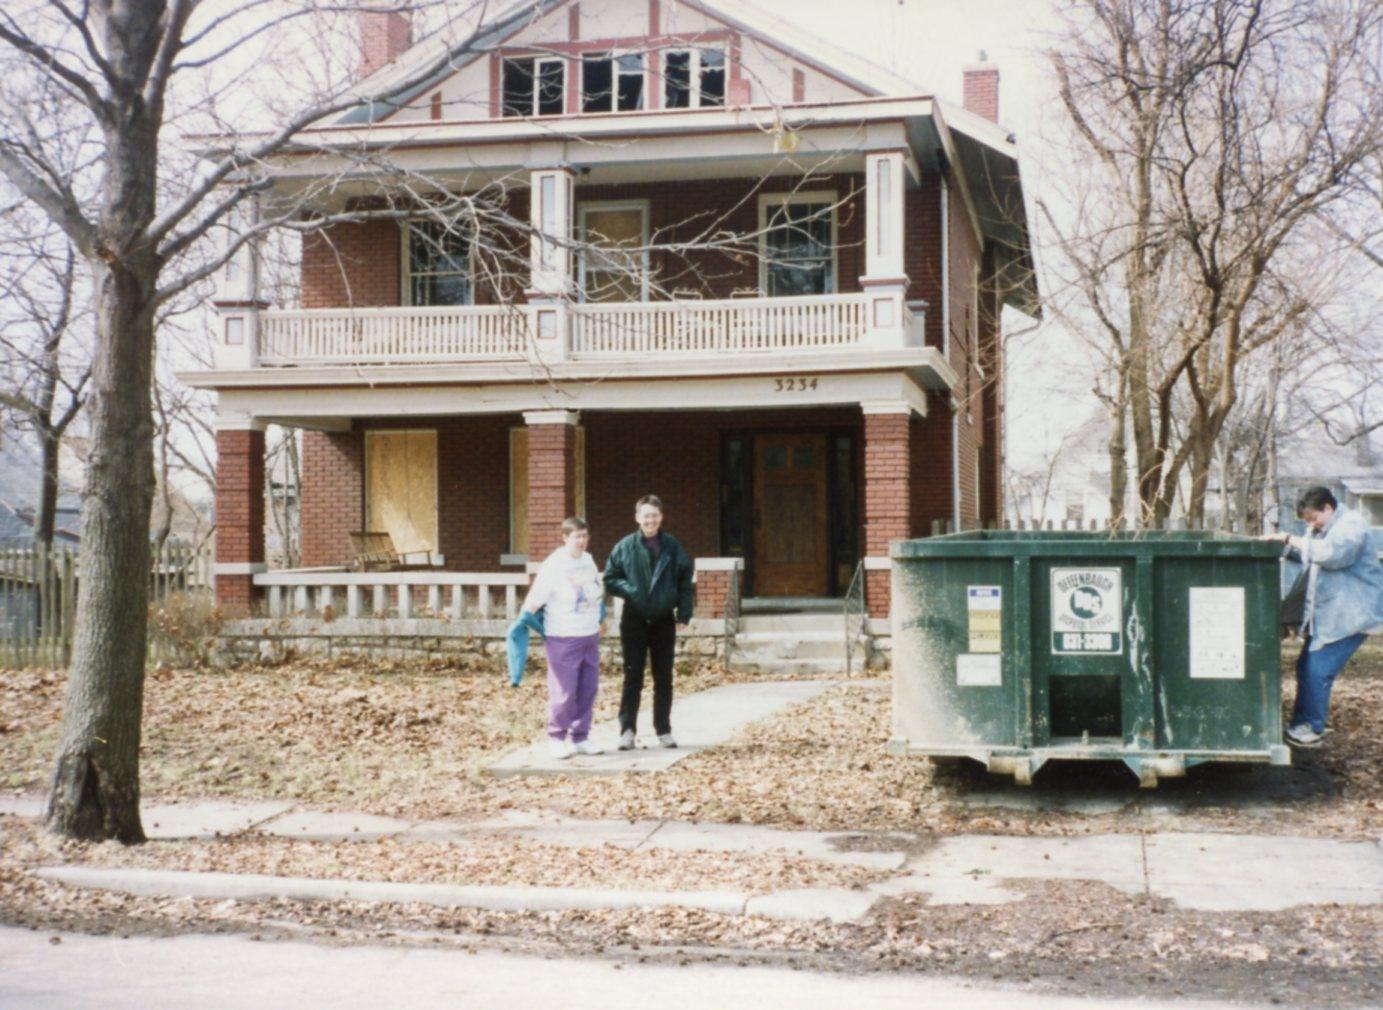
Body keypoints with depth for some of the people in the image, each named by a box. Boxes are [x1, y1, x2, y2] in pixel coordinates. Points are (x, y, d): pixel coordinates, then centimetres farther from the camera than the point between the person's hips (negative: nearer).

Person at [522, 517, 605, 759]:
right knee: (563, 691, -5)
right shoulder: (553, 565, -13)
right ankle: (557, 738, 7)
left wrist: (599, 618, 23)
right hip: (563, 638, -7)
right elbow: (535, 599, -15)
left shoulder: (588, 560, 8)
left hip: (590, 636, 7)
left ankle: (579, 738, 17)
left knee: (588, 689, 8)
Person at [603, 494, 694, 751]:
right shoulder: (625, 547, -2)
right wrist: (629, 590, -15)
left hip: (664, 621, 1)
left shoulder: (672, 547, 1)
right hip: (634, 621, -1)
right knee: (633, 677, -1)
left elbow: (685, 580, 3)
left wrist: (684, 613, -4)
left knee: (664, 678, 7)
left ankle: (664, 730, 15)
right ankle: (627, 729, 3)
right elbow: (610, 579, 2)